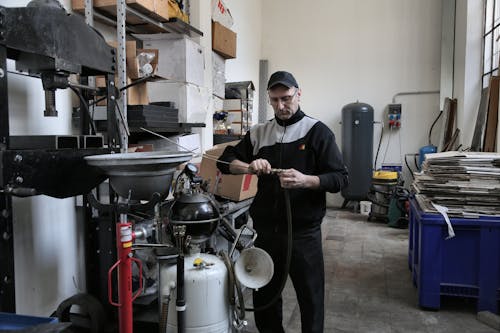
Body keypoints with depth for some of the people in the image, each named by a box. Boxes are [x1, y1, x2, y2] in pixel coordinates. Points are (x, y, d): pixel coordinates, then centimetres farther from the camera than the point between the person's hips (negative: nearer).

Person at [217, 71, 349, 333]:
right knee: (264, 295, 16)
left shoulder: (317, 131, -3)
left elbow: (340, 178, -8)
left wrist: (305, 180, -26)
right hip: (266, 230, 4)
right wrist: (250, 167, -14)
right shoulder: (259, 133, 8)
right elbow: (225, 161, 7)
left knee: (310, 296, 8)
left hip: (304, 232, -3)